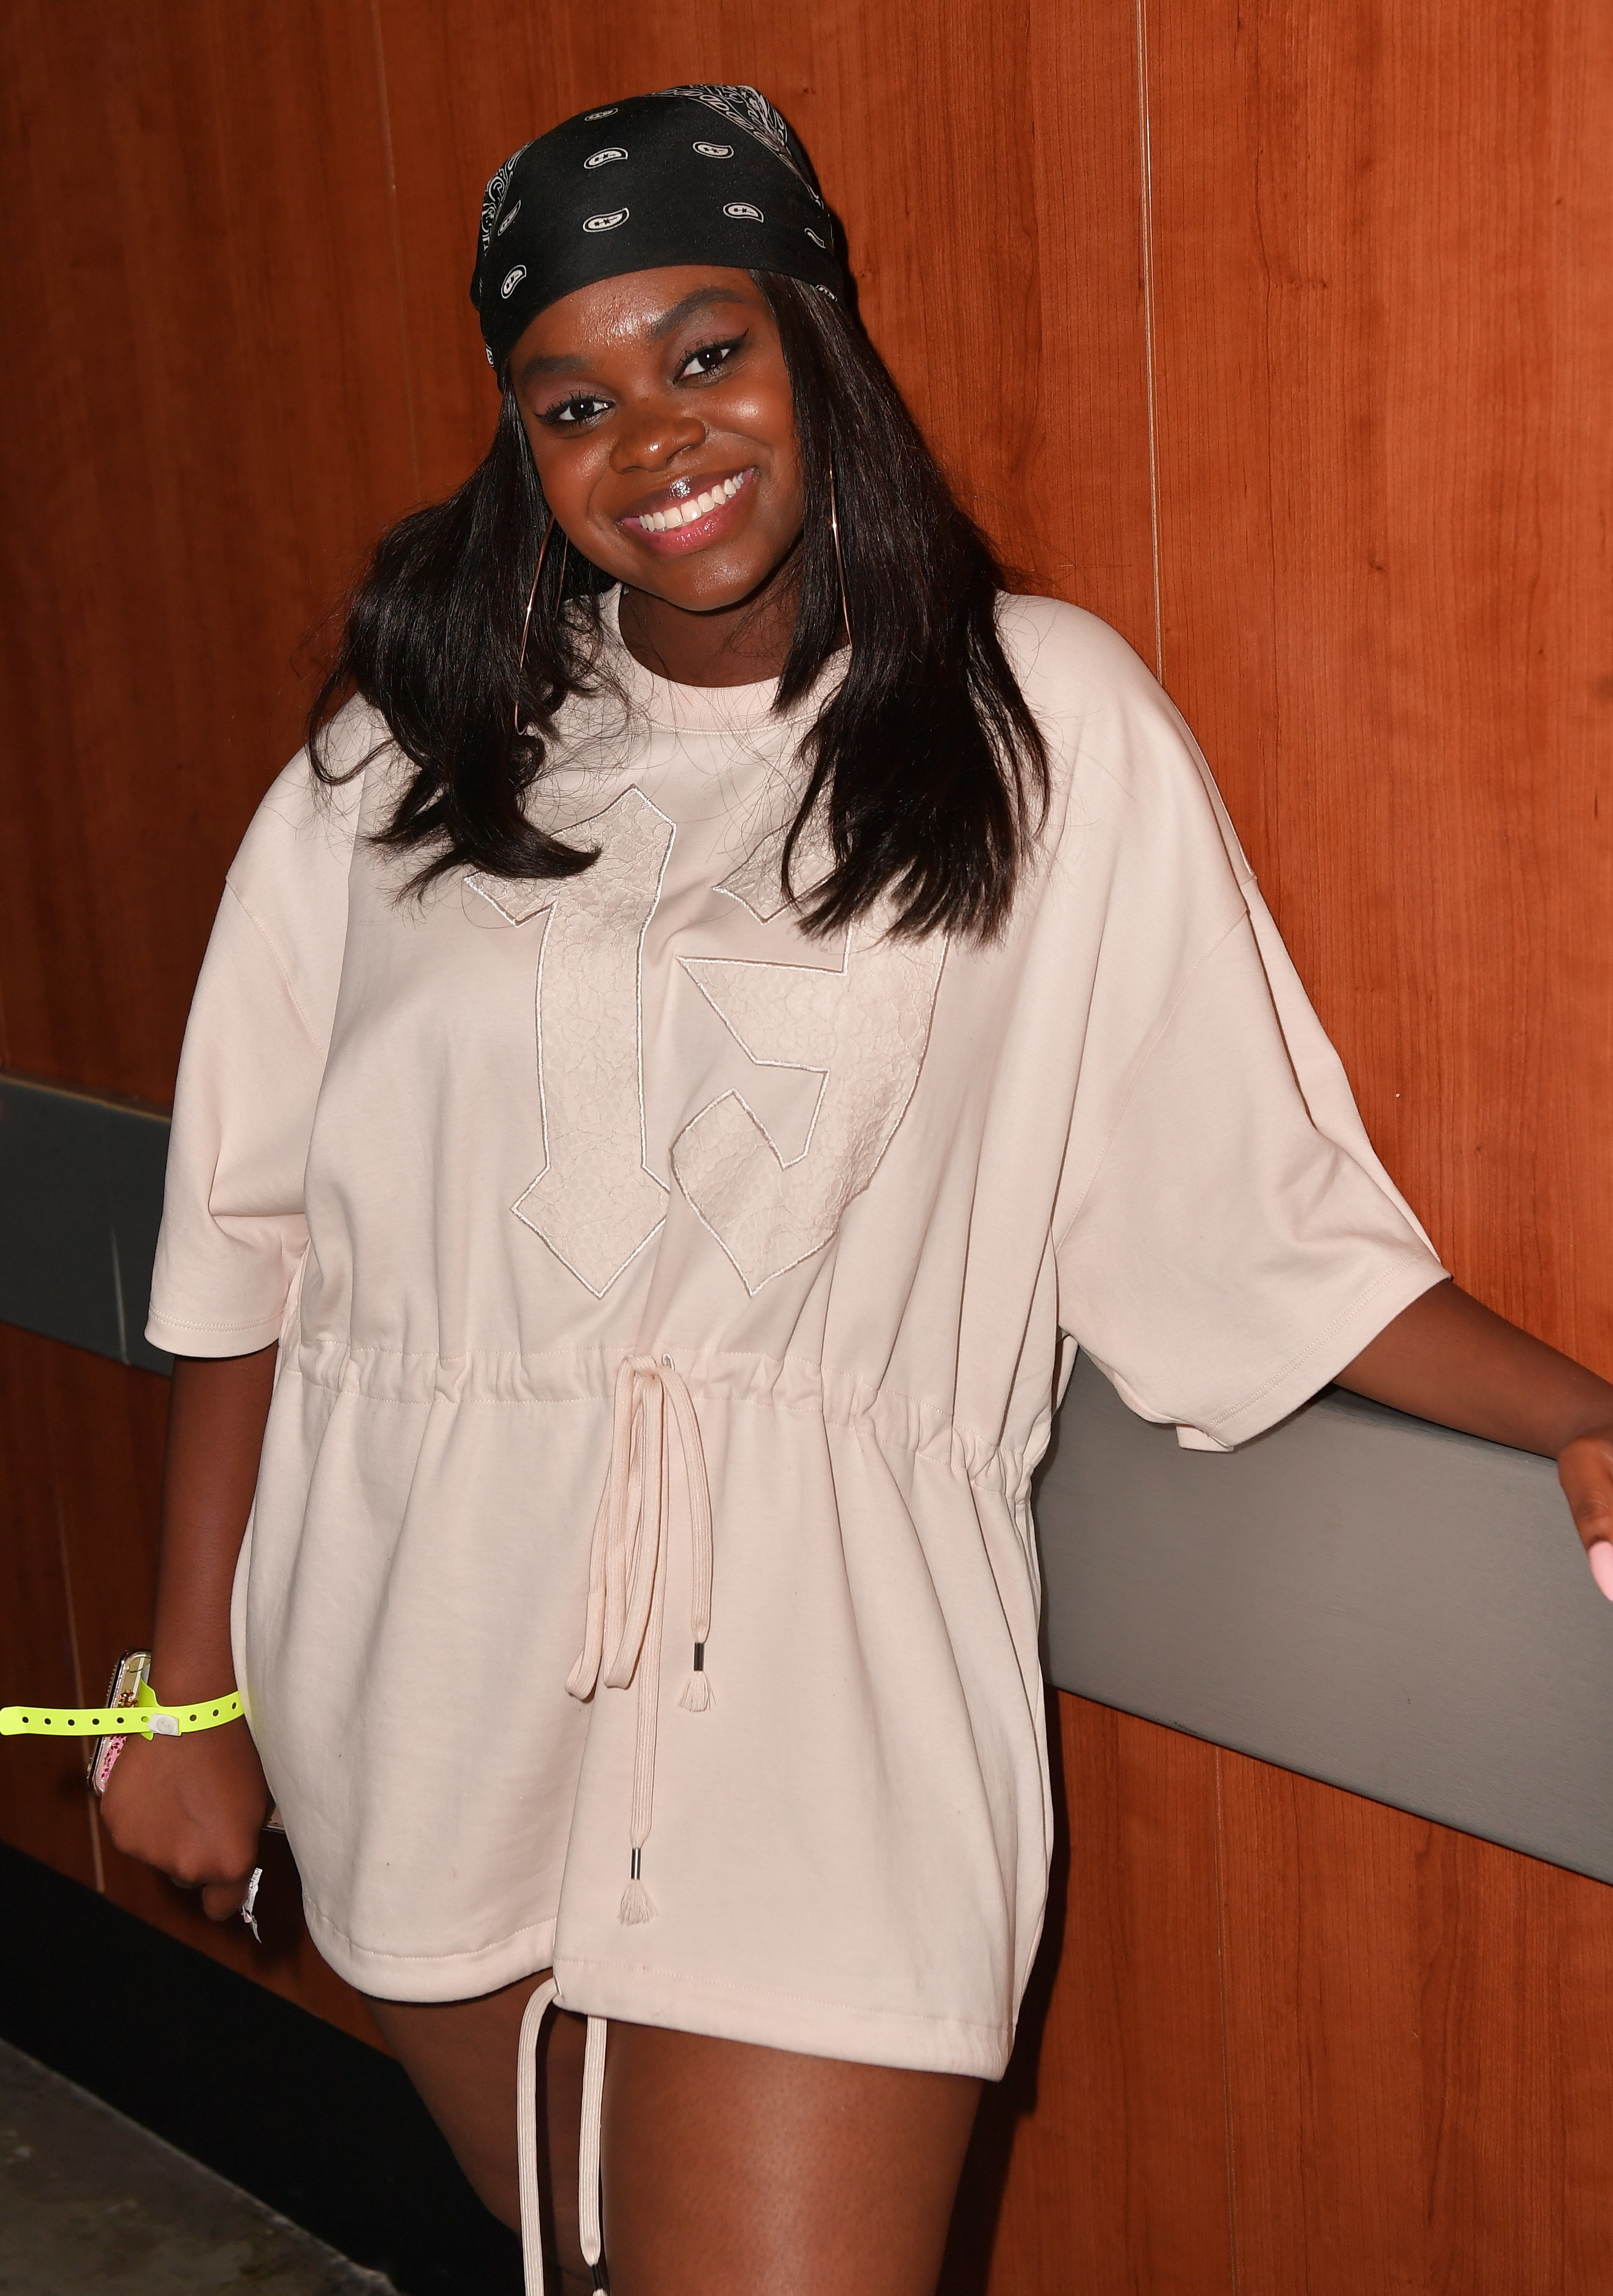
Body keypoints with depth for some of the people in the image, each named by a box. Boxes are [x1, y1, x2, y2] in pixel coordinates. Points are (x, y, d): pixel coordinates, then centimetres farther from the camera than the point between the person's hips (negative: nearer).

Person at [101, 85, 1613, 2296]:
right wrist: (194, 1689, 7)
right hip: (430, 1672, 3)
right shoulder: (406, 759, 4)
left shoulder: (1046, 724, -2)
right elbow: (247, 1237, 6)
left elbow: (1242, 1201, -1)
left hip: (810, 1667, -2)